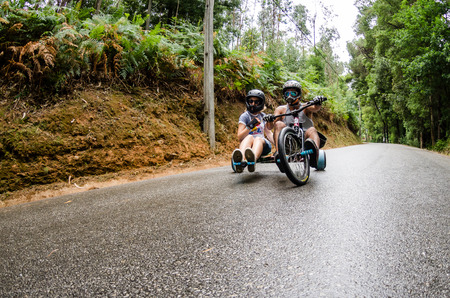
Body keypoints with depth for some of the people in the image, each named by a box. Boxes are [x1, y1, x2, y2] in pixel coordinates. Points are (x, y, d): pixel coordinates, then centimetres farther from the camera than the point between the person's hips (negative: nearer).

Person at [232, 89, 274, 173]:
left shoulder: (263, 116, 19)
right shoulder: (244, 116, 5)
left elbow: (269, 133, 18)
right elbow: (239, 137, -3)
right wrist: (250, 126, -17)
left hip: (262, 145, 2)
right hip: (247, 144, -2)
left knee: (258, 139, -34)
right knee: (249, 137, -36)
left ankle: (253, 159, -70)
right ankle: (241, 160, -69)